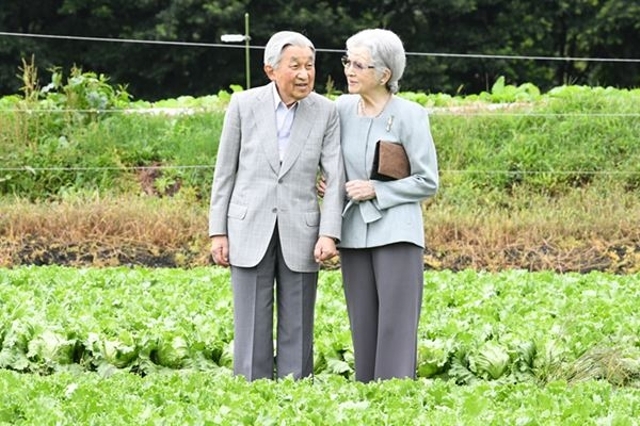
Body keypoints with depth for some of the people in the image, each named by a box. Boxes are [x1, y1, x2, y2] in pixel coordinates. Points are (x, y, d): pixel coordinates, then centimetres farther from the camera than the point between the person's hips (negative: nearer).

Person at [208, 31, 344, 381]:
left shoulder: (325, 111, -1)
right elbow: (225, 172, 4)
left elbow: (335, 177, -3)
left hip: (300, 234, 1)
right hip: (250, 231, -1)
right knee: (252, 329, 1)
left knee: (297, 330, 5)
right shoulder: (244, 105, -2)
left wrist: (329, 233, -14)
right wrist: (218, 232, 1)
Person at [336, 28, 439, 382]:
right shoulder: (342, 108, 6)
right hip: (353, 233, 5)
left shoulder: (410, 115, -6)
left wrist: (376, 191, -11)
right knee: (362, 327, 6)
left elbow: (428, 181, -3)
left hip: (396, 231, -5)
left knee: (396, 326, -8)